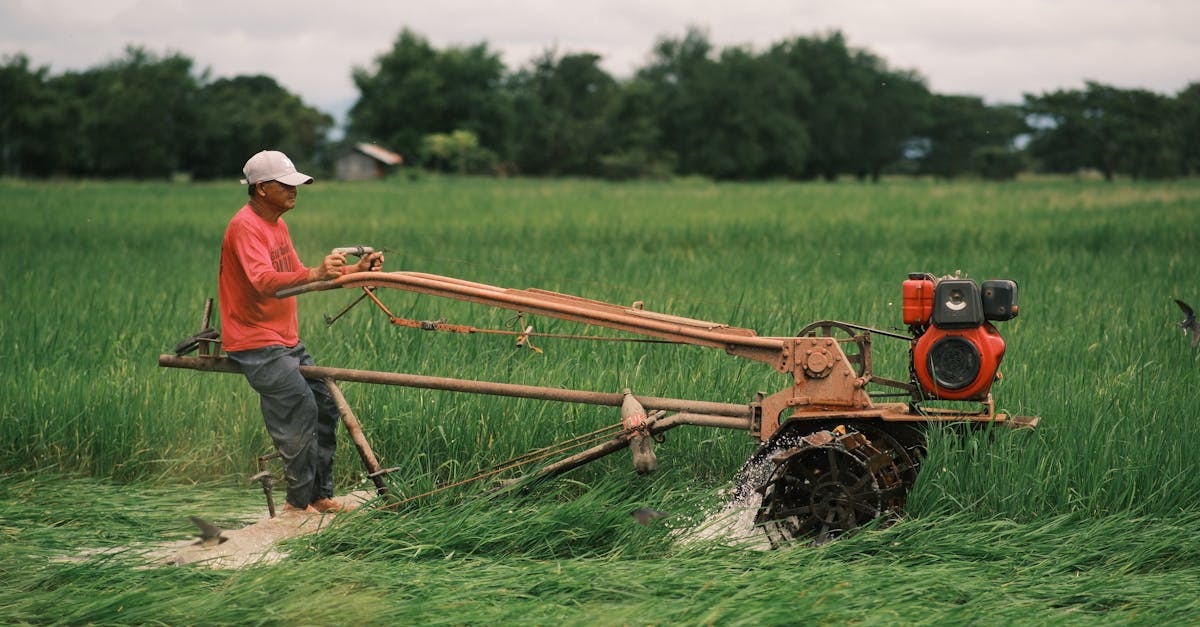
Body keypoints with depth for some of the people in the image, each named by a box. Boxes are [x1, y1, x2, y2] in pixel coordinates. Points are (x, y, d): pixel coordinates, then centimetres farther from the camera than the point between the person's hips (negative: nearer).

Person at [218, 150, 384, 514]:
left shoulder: (277, 224, 13)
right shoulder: (245, 227, -19)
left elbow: (296, 277, 18)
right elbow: (263, 282, -35)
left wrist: (354, 270, 7)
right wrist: (315, 274, -50)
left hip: (286, 340, 10)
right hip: (255, 343, -10)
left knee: (325, 404, 7)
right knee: (300, 409, -16)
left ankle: (320, 494, 15)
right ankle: (299, 502, -5)